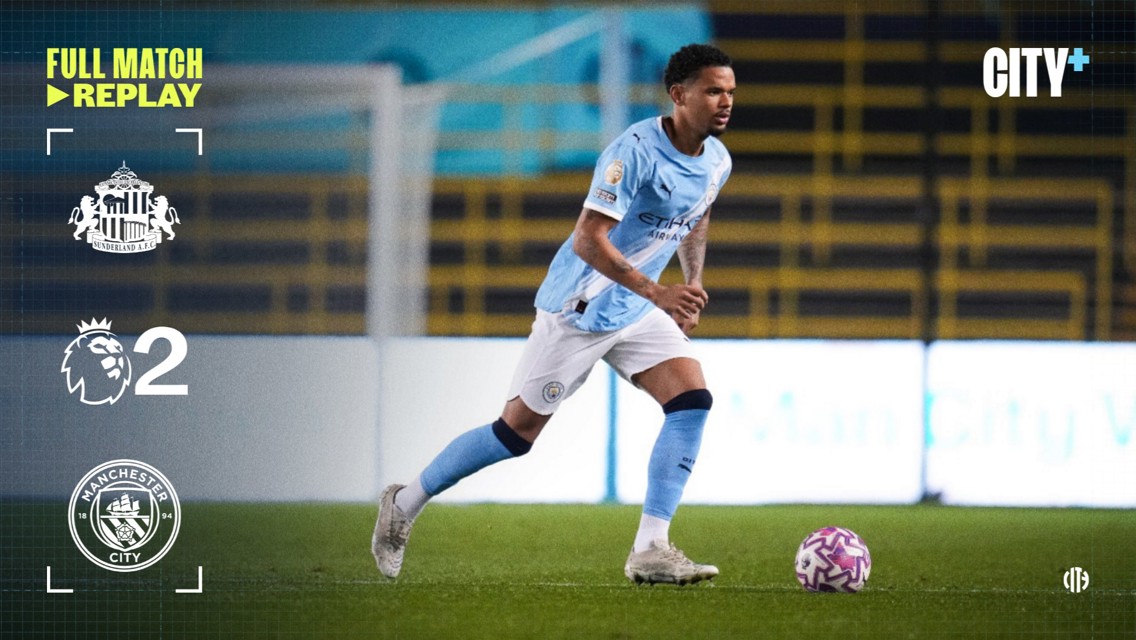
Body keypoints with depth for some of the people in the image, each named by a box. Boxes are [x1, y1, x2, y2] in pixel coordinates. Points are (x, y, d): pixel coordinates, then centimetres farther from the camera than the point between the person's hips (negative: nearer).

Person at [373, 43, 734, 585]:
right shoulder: (635, 150, -25)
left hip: (637, 312, 7)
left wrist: (693, 285, 12)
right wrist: (656, 291, -37)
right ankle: (406, 504, 21)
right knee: (519, 429, 0)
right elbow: (587, 240, -30)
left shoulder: (716, 160, 1)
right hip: (576, 309, -7)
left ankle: (650, 550, -14)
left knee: (692, 399, -14)